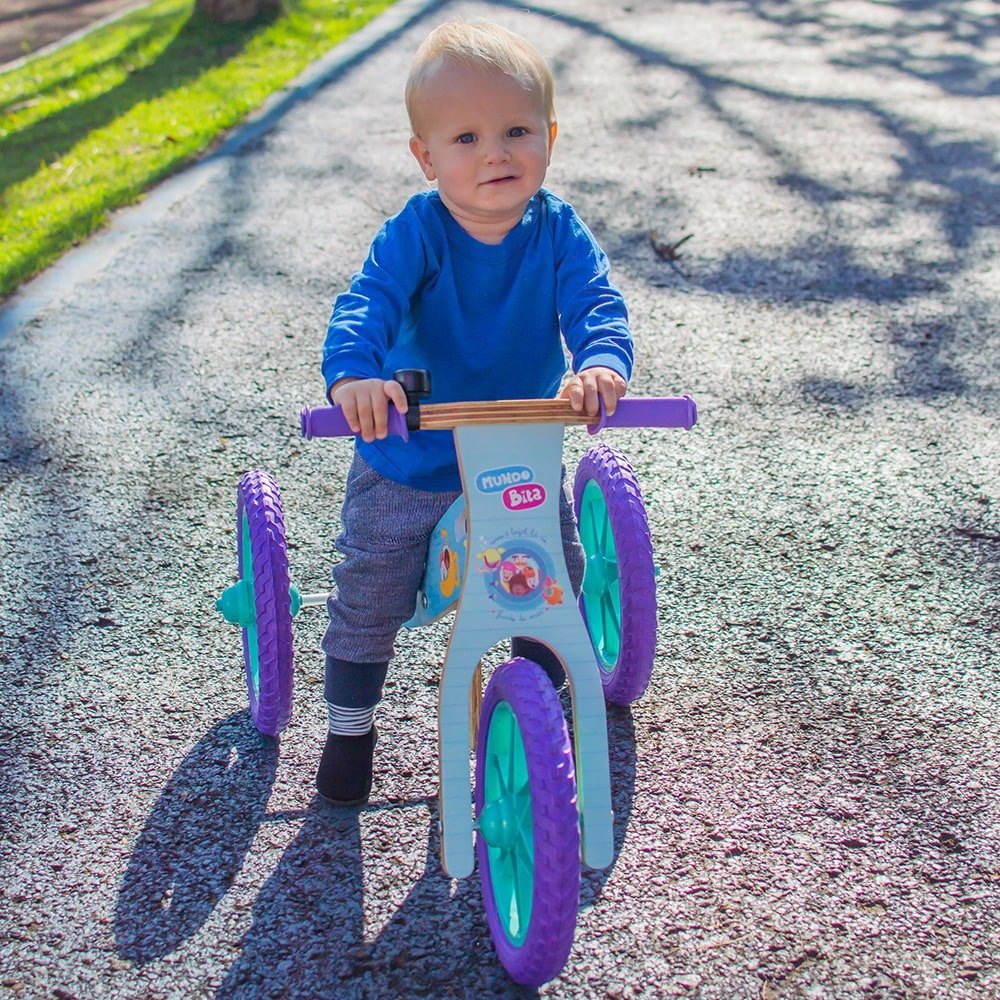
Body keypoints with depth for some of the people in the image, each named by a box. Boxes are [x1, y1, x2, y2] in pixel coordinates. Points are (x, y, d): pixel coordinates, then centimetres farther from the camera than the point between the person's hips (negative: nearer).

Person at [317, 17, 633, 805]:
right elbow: (369, 302, -32)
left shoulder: (557, 229, -12)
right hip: (407, 460, -2)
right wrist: (353, 373, -54)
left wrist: (602, 363, -47)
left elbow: (594, 299, -23)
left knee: (555, 577, 10)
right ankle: (350, 723, 31)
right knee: (370, 594, 5)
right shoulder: (415, 233, -19)